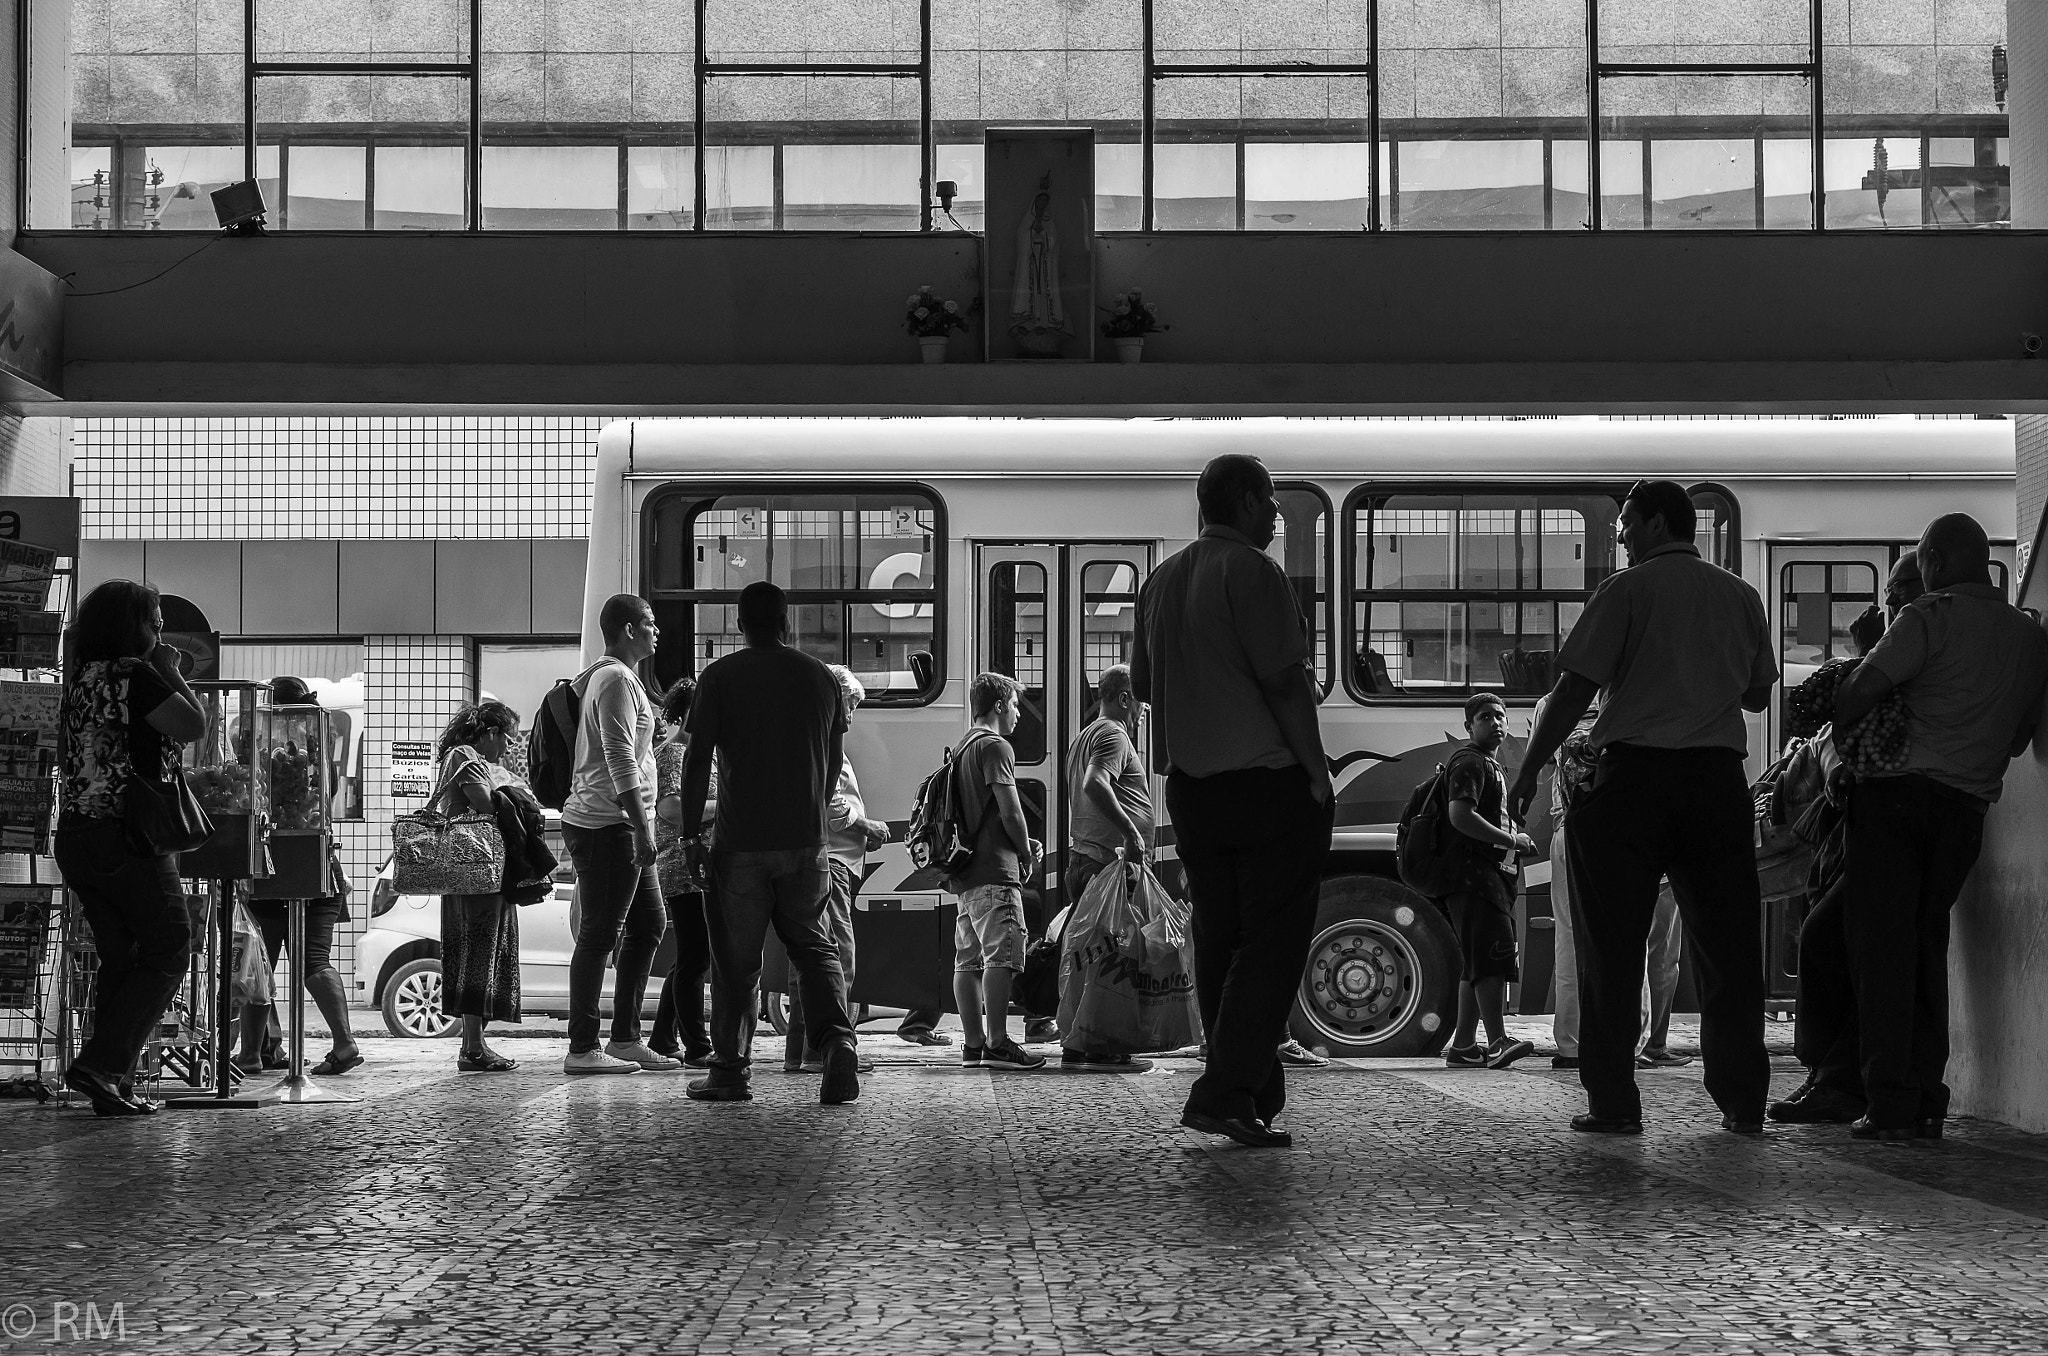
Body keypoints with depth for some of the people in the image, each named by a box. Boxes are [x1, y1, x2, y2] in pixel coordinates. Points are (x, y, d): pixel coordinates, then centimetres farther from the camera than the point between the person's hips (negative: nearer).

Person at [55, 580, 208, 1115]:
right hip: (128, 836, -8)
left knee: (120, 960, 13)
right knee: (168, 954, 1)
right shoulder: (133, 674, -11)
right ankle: (101, 1064, -11)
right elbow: (193, 726, -13)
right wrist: (170, 673, 1)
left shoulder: (80, 678, 13)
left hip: (75, 838, 8)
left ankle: (113, 1085, 9)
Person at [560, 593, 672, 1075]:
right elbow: (620, 761, -21)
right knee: (600, 935, -8)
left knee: (648, 924, 13)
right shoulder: (617, 681, -12)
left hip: (621, 829, 11)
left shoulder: (615, 678, 21)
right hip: (607, 824, -11)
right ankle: (582, 1049, -6)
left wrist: (642, 827, 23)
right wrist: (642, 828, -24)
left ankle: (625, 1039, 16)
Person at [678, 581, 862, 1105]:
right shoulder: (821, 677, 7)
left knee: (735, 959, 6)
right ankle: (838, 1044, -9)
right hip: (807, 840, 3)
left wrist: (690, 828, 1)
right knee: (814, 948, 11)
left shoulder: (719, 677, -2)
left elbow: (698, 759, -5)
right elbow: (833, 763, 13)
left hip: (741, 841, -2)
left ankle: (729, 1070, 11)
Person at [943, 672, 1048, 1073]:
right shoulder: (996, 746, -8)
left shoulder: (963, 748, 21)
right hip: (994, 869, -10)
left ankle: (972, 1044, 9)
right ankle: (997, 1043, -15)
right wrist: (1028, 856, 0)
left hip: (964, 873, 10)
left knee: (969, 958, 8)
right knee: (1002, 955, -11)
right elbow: (1010, 812, -14)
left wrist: (1023, 845, 17)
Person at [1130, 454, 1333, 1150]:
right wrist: (1318, 774, -11)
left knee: (1219, 939, 12)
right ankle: (1225, 1095, -12)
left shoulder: (1162, 578, 13)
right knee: (1272, 940, -5)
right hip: (1267, 777, -8)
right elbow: (1283, 680, -16)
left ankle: (1257, 1091, 19)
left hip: (1189, 782, 8)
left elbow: (1142, 683, 19)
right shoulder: (1250, 571, -11)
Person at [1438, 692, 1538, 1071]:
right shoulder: (1469, 762, -8)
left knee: (1479, 963, 10)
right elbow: (1460, 815, -22)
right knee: (1494, 955, -19)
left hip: (1492, 873, 11)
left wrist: (1516, 842, 19)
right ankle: (1497, 1042, -25)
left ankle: (1463, 1046, 12)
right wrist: (1511, 841, -16)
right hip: (1475, 873, -11)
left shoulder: (1492, 765, 26)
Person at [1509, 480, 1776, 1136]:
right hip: (1719, 775, 4)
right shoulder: (1741, 596, 12)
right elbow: (1758, 693, 21)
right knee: (1728, 945, 8)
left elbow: (1574, 691, -6)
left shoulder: (1625, 590, -2)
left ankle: (1613, 1101, 1)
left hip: (1633, 771, -4)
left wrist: (1529, 769, 0)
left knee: (1614, 945, 2)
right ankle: (1742, 1100, 8)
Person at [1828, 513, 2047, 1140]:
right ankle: (1928, 1103, 10)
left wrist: (1835, 735, 6)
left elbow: (1859, 692, -13)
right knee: (1928, 948, 14)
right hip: (1968, 806, 6)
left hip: (1899, 793, -5)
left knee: (1882, 947, -3)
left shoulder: (1931, 617, -7)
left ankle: (1890, 1104, -8)